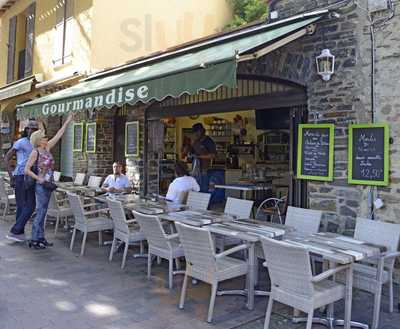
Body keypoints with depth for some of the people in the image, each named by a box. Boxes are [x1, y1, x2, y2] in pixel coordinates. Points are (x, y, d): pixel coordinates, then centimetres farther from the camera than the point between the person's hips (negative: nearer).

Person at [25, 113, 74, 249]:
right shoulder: (35, 152, -10)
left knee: (43, 212, 11)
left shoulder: (47, 148, 9)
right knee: (40, 212, -5)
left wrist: (67, 121, 12)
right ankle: (34, 240, 3)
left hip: (48, 184, 7)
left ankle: (41, 238, 18)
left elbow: (59, 135, 11)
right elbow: (27, 170, -10)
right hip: (41, 185, -7)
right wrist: (39, 178, -14)